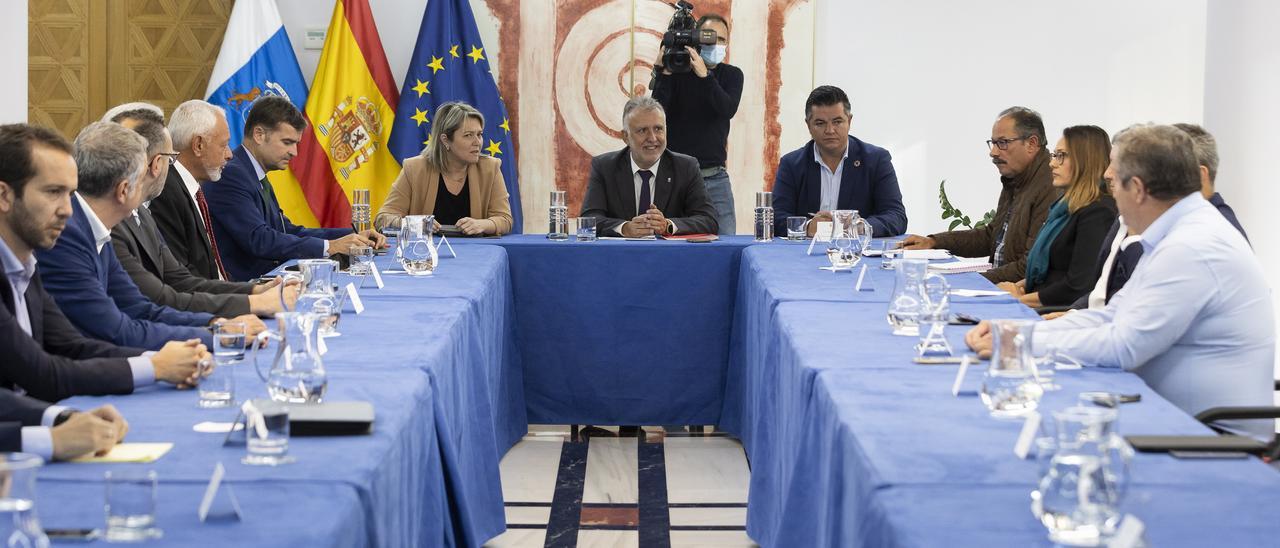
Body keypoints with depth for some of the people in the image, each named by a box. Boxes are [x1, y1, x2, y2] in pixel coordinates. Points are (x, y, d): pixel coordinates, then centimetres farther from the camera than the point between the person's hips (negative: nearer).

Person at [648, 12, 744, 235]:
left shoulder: (732, 75, 7)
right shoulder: (676, 71, 0)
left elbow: (728, 109, -14)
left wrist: (704, 75, -26)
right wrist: (662, 73, -21)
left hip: (715, 177, 2)